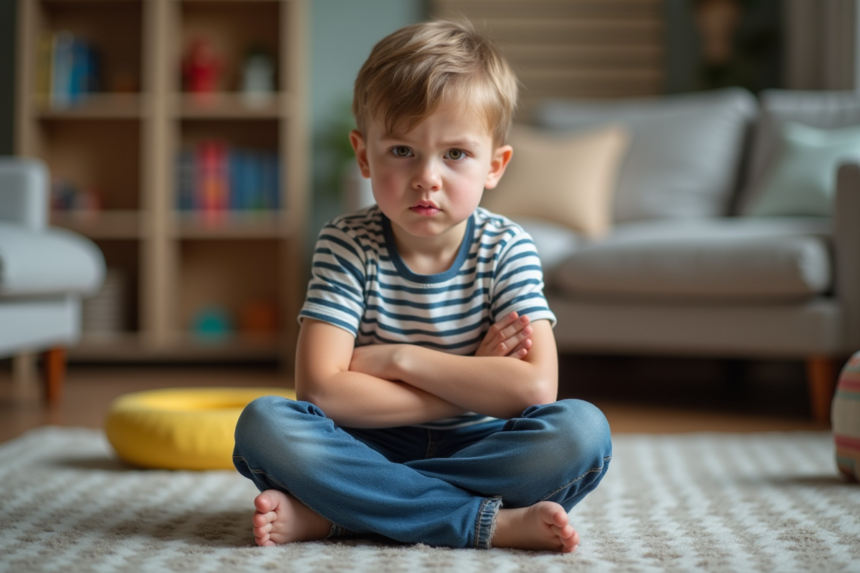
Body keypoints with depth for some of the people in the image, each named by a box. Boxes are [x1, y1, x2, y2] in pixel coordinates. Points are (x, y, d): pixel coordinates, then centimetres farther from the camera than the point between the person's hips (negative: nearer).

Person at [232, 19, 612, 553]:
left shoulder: (506, 249, -7)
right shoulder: (347, 245, -8)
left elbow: (536, 387, -20)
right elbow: (320, 391, -20)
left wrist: (398, 358, -19)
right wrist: (473, 384, -19)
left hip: (475, 449, 1)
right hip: (373, 446, 0)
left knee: (584, 430, -28)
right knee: (263, 424, -26)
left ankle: (330, 513, -26)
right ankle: (490, 522, -29)